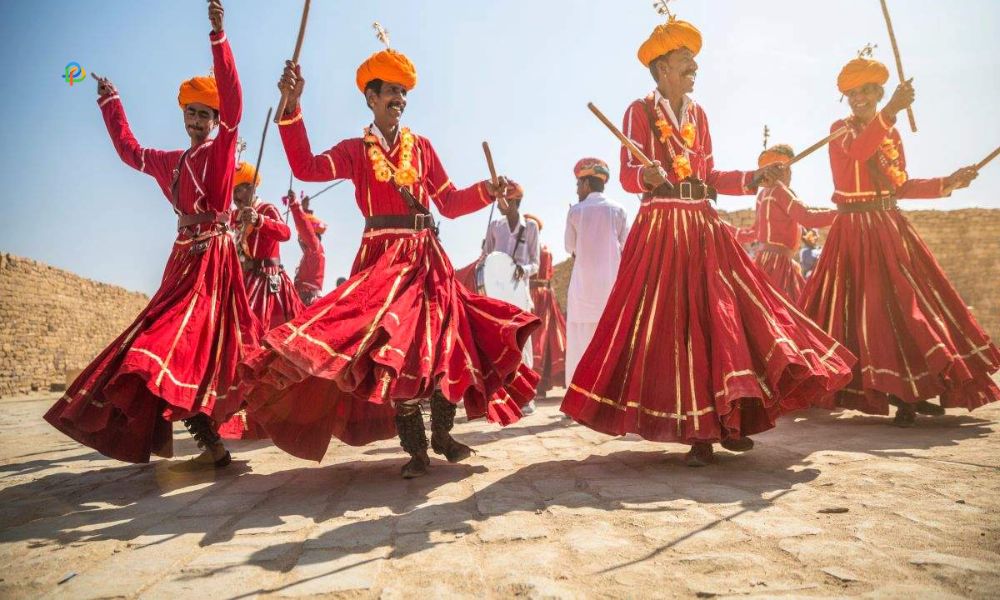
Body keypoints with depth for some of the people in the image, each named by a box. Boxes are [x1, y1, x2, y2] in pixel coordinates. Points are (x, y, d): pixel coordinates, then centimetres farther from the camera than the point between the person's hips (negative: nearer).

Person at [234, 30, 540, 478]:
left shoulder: (421, 147, 13)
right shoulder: (355, 151, 7)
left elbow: (449, 203, 9)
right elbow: (306, 168, -10)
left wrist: (487, 191, -7)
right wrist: (291, 106, -17)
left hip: (427, 258, 3)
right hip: (382, 257, -2)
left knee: (445, 341, -1)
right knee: (396, 346, -7)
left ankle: (441, 434, 16)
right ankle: (415, 446, 5)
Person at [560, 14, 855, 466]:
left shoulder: (698, 114, 19)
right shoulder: (640, 111, 2)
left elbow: (709, 178, 18)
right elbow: (627, 175, -9)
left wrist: (758, 176, 11)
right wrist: (647, 175, -30)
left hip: (704, 227, 6)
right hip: (661, 229, -5)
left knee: (719, 317, -2)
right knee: (672, 323, -7)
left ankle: (725, 421, 6)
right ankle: (697, 431, -1)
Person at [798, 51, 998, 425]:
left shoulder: (891, 134, 15)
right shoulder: (841, 129, 0)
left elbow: (899, 187, 15)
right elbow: (855, 152, -26)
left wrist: (946, 184, 6)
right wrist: (890, 111, -32)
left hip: (891, 227, 6)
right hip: (854, 230, -5)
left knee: (907, 303, 3)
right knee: (867, 307, -8)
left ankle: (907, 392, 14)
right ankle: (898, 394, 2)